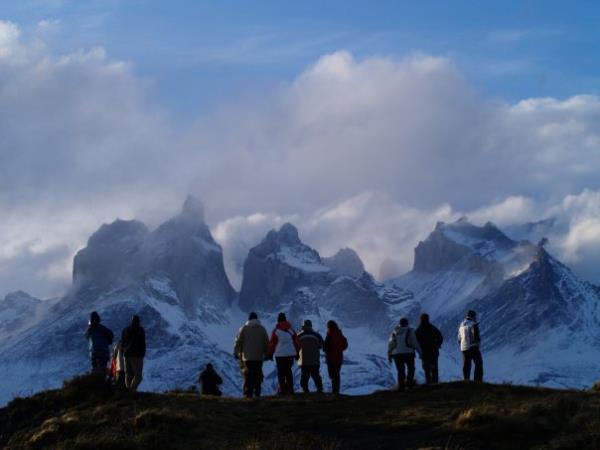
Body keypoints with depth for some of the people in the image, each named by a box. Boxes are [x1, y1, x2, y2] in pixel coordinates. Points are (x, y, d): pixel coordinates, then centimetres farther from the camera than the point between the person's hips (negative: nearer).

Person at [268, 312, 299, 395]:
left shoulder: (276, 331, -4)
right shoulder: (291, 330, 6)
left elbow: (272, 343, -3)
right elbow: (296, 342, 9)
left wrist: (270, 354, 5)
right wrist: (297, 353, 17)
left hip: (280, 355, -3)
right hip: (291, 354, 3)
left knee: (281, 373, 3)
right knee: (289, 371, 13)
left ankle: (282, 390, -2)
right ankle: (290, 389, 9)